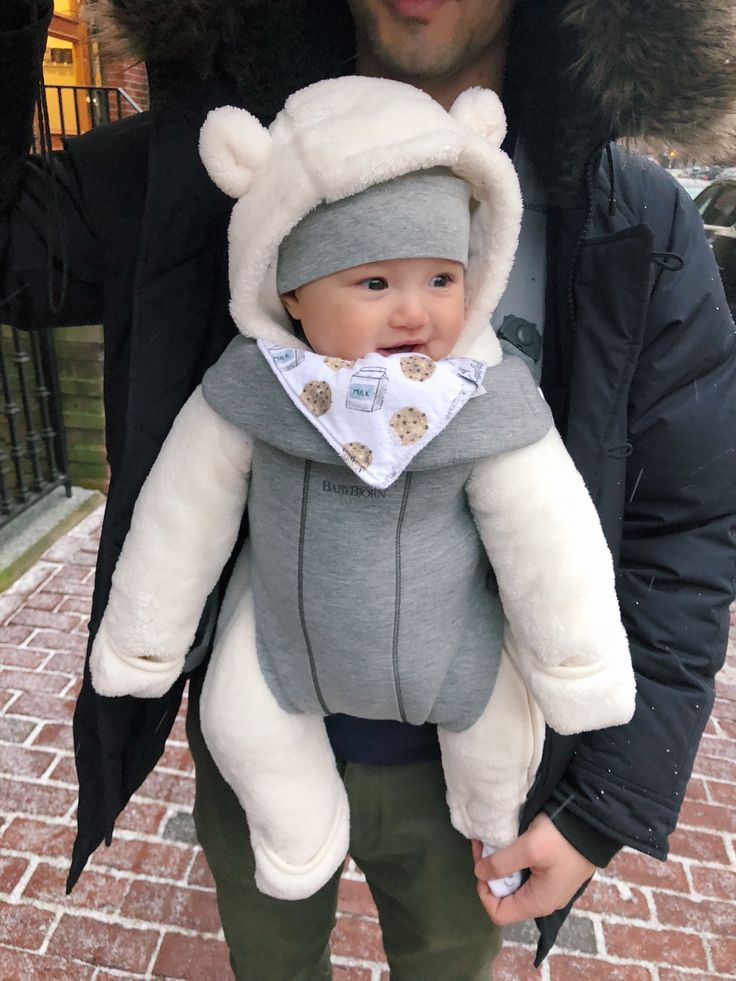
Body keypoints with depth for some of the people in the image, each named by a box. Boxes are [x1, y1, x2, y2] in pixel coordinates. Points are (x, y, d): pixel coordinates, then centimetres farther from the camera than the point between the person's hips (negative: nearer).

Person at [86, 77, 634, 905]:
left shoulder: (489, 406, -28)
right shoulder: (250, 392, -25)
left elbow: (553, 550, -16)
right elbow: (183, 517, -12)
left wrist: (580, 673, -6)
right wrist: (140, 644, -1)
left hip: (447, 627, 0)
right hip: (287, 615, 1)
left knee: (499, 727, 15)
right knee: (239, 720, 11)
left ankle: (490, 822, 54)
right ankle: (302, 848, 44)